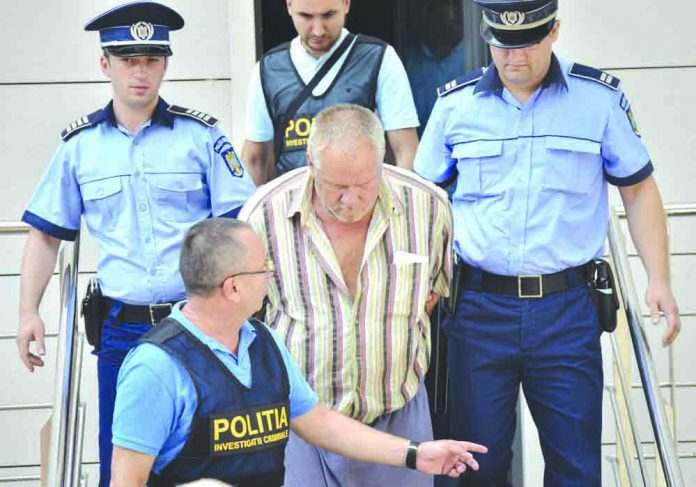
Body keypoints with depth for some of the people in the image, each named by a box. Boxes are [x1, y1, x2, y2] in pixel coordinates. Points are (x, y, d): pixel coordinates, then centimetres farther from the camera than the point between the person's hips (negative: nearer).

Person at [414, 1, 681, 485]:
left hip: (567, 308, -1)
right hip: (478, 306, 1)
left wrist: (658, 279, -2)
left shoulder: (600, 98, 0)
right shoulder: (456, 103, 4)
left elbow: (639, 190, 7)